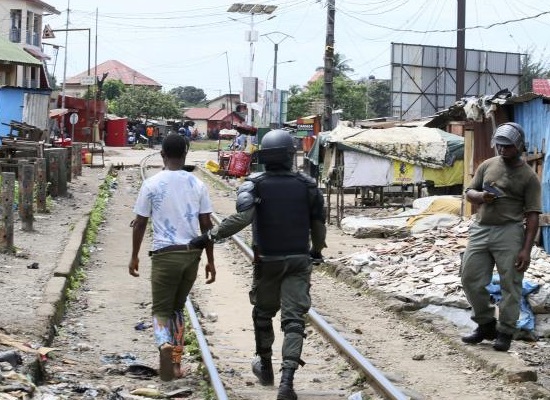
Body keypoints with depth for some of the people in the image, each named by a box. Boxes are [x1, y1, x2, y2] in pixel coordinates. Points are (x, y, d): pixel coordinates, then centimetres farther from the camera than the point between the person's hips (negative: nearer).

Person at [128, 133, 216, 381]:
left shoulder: (152, 184, -4)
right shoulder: (197, 184, 3)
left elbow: (140, 223, -1)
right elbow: (206, 224, 4)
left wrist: (134, 257, 11)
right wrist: (210, 260, 11)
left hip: (165, 254, -3)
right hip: (192, 254, 3)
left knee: (161, 309, 6)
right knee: (177, 307, 18)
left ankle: (165, 344, -24)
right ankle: (176, 364, 18)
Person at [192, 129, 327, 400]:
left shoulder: (255, 185, -8)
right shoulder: (307, 185, -1)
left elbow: (242, 218, -25)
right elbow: (318, 224, 4)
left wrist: (210, 236, -20)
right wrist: (317, 249, 23)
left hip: (267, 260, 0)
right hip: (299, 261, 1)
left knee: (263, 313, 21)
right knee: (294, 319, -2)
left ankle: (265, 367, 37)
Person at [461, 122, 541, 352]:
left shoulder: (528, 176, -2)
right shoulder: (487, 166, 11)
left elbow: (532, 215, -6)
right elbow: (469, 192, 18)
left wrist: (526, 249, -13)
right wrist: (480, 196, -8)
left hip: (509, 232, -5)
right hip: (480, 229, 5)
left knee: (510, 285, -2)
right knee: (470, 279, 6)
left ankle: (505, 332, 8)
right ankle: (486, 325, 21)